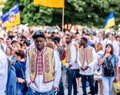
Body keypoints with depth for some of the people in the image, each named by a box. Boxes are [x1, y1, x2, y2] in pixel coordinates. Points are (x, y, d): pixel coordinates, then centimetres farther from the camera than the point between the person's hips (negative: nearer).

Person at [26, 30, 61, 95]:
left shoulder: (52, 52, -2)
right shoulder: (30, 52, 3)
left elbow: (58, 70, 1)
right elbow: (28, 68, 9)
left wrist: (55, 84, -2)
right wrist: (28, 80, -2)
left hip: (48, 88, -1)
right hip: (33, 87, 1)